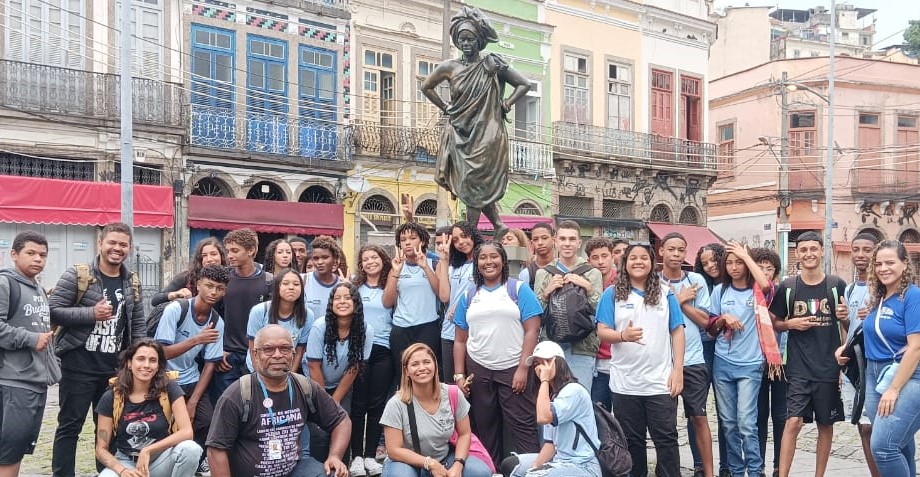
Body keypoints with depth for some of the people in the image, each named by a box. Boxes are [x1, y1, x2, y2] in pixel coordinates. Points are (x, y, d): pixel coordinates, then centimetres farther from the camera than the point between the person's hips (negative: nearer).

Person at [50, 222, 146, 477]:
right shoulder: (77, 274, -8)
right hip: (78, 366, -5)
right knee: (70, 426, 3)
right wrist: (91, 313, -24)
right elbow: (52, 310, -13)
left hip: (115, 368, 5)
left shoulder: (132, 282, 8)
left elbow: (138, 324, 12)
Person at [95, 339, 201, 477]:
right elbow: (101, 449, -3)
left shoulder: (169, 389, -9)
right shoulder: (111, 398, -5)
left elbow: (187, 432, -16)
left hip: (160, 460, 0)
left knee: (191, 448, -32)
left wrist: (148, 451, -23)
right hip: (127, 462, 0)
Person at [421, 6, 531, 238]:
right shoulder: (449, 67, 4)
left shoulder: (492, 65, -2)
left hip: (488, 134, -3)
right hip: (461, 136, 3)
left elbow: (524, 84, 5)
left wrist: (505, 105, -2)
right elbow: (426, 87, 19)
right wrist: (444, 108, 11)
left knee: (475, 186, -3)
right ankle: (498, 225, 17)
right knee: (471, 187, 2)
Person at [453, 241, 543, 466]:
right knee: (485, 428, 12)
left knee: (523, 426, -4)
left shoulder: (519, 289, 1)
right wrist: (459, 375, 2)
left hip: (513, 369, -4)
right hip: (478, 370, 4)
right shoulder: (468, 296, 11)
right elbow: (460, 340, 10)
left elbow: (532, 330, -6)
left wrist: (523, 368, -13)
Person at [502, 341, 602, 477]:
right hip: (560, 460, 9)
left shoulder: (574, 390, -15)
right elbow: (550, 442, 10)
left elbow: (543, 418, -30)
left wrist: (544, 380, -19)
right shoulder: (551, 395, 12)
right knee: (511, 465, 7)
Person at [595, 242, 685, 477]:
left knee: (666, 438, 4)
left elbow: (677, 332, 5)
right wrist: (623, 336, -25)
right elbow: (602, 331, -4)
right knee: (631, 440, 12)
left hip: (661, 381, 0)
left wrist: (678, 370, -2)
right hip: (625, 383, 0)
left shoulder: (665, 293, 6)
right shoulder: (612, 293, 1)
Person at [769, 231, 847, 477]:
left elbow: (848, 325, 9)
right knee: (793, 421, -9)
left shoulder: (837, 285, 1)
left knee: (826, 425, 11)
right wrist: (791, 323, -10)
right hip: (798, 368, -1)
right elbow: (774, 322, 10)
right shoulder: (788, 287, 1)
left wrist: (845, 318, -13)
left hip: (829, 367, 1)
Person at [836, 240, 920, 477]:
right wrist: (848, 346, 6)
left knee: (883, 446, -15)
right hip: (874, 374, 7)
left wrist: (894, 389, -18)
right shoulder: (877, 298, 9)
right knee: (899, 445, 15)